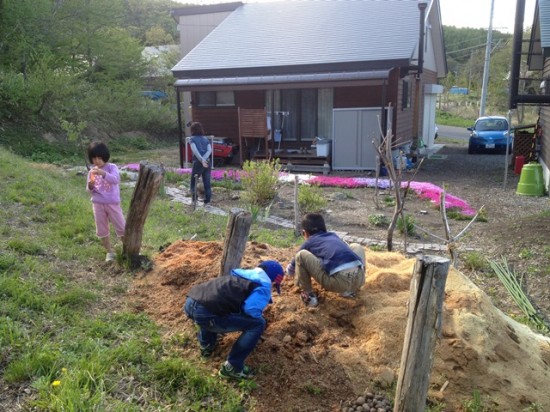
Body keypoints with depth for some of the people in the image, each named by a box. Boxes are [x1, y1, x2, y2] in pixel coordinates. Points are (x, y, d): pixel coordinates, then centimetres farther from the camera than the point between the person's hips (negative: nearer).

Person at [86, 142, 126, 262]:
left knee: (121, 227, 2)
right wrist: (90, 186, -15)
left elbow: (115, 179, -25)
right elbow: (90, 190, 8)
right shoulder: (91, 171, 5)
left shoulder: (112, 167, -6)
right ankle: (110, 251, 23)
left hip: (112, 203, -3)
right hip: (98, 204, 4)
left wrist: (102, 173, -38)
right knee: (102, 230, 9)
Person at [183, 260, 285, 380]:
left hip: (190, 303, 9)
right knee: (258, 323, 3)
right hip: (204, 313, -9)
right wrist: (260, 314, 14)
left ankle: (206, 345, 40)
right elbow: (251, 311, -10)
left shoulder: (243, 275, 29)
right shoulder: (263, 286, 6)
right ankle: (232, 368, 9)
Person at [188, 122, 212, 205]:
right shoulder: (206, 139, 16)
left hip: (198, 162, -4)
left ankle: (194, 198, 0)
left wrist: (202, 160, -20)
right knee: (207, 182, 8)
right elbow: (209, 150, -1)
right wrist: (204, 159, -12)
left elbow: (195, 150, -13)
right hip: (207, 162, 4)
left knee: (193, 181, 10)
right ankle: (207, 200, 8)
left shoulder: (192, 139, 4)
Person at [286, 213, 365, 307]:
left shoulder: (308, 243, 21)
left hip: (339, 282, -5)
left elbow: (290, 270, 36)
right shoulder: (334, 235, 32)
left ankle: (309, 295, 14)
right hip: (358, 279, 5)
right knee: (356, 246, 35)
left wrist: (290, 269, 62)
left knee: (301, 255, 8)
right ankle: (350, 290, 28)